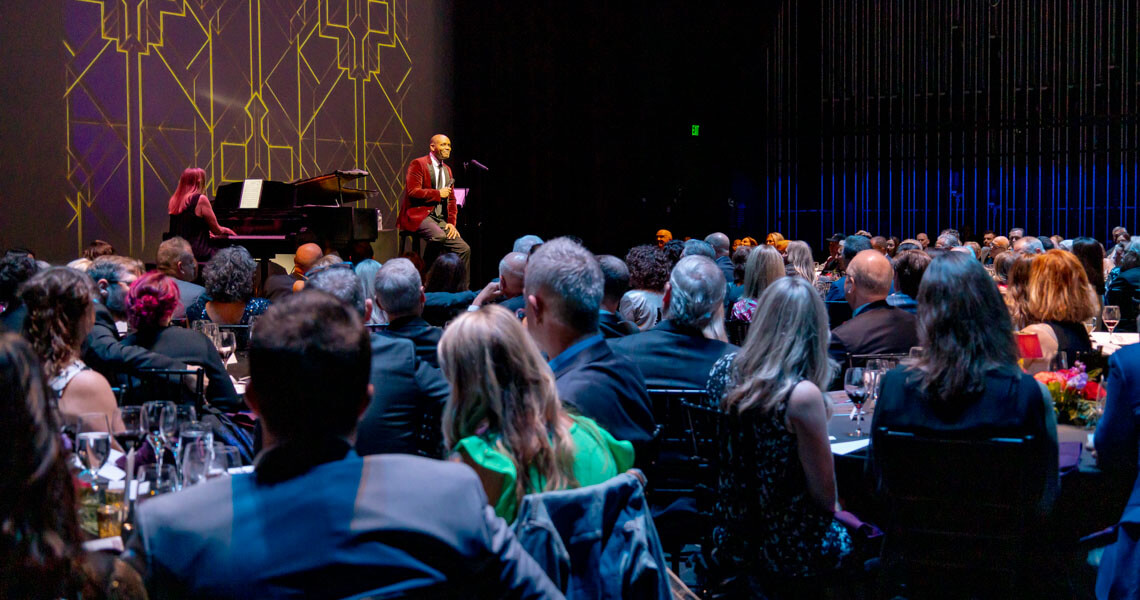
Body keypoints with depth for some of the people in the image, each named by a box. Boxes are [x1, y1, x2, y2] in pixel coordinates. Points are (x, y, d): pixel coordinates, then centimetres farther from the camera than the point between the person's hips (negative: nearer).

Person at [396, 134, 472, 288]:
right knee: (439, 236, -35)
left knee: (464, 248, -9)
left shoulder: (447, 169, 22)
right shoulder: (418, 164, -2)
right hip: (419, 216, -8)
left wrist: (451, 222, 8)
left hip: (440, 219, 8)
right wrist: (438, 193, -9)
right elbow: (412, 192, -14)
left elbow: (451, 199, 23)